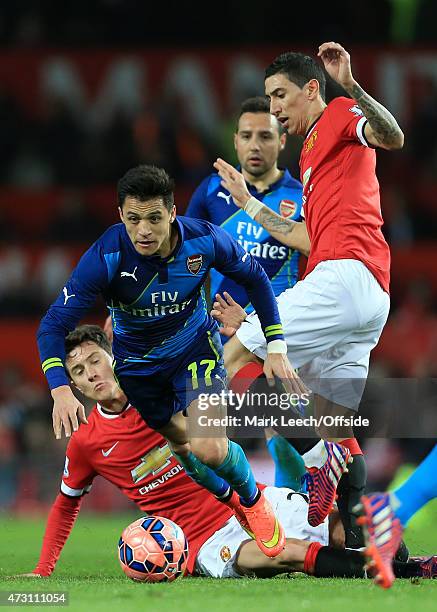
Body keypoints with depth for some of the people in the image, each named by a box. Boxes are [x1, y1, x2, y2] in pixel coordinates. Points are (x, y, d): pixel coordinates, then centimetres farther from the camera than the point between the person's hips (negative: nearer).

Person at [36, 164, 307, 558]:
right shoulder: (107, 257, -31)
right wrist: (61, 390, -44)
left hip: (196, 347, -1)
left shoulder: (204, 240, -26)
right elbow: (54, 326, -29)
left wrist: (277, 349, -8)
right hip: (137, 361, 1)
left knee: (210, 449, -18)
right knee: (181, 444, 12)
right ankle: (228, 498, 44)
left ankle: (253, 499, 14)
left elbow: (254, 278, -5)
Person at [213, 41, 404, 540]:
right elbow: (308, 238, 31)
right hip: (369, 298, 10)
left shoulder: (339, 116, 5)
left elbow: (392, 137, -17)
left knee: (236, 355, -13)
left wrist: (351, 87, -32)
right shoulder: (311, 152, 32)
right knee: (334, 434, 8)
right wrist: (248, 203, 36)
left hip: (346, 272, -10)